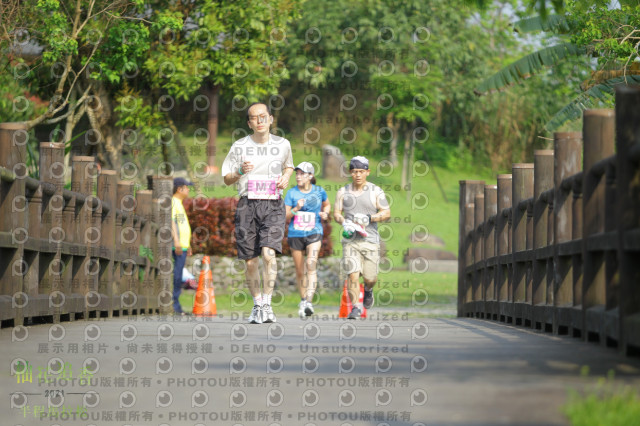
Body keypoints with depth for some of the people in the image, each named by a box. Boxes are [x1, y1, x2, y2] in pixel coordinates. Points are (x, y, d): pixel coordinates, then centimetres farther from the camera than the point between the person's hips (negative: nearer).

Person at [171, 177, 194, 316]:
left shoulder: (179, 203, 23)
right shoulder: (173, 202, -8)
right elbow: (171, 221, -18)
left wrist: (187, 244, 30)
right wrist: (176, 241, -25)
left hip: (182, 245, 10)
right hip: (177, 246, -10)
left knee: (178, 277, 9)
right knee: (176, 274, -11)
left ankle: (176, 305, 10)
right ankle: (174, 305, -12)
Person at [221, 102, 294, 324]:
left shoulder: (283, 144, 6)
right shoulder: (239, 147, 2)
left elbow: (288, 166, 27)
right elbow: (227, 179, 8)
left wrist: (286, 177, 5)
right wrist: (241, 172, -13)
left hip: (273, 205, -1)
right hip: (247, 205, 1)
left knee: (269, 253, -19)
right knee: (251, 261, 3)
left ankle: (267, 305, -15)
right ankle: (257, 305, 20)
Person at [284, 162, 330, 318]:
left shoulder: (319, 191, 3)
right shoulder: (292, 193, 0)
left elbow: (327, 205, 24)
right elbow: (285, 217, 0)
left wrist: (325, 213, 2)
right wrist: (296, 209, -18)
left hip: (314, 234, -1)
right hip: (295, 234, 1)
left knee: (311, 264, -21)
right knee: (300, 271, 9)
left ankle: (309, 302, -30)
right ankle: (303, 300, 31)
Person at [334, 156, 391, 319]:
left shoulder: (375, 191, 4)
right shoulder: (343, 191, 10)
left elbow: (386, 213, 1)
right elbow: (336, 212, 10)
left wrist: (369, 218, -14)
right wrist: (344, 222, -12)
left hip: (370, 239, 0)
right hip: (350, 240, 0)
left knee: (370, 277, 2)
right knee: (353, 274, -13)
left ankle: (368, 290, 37)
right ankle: (355, 307, -6)